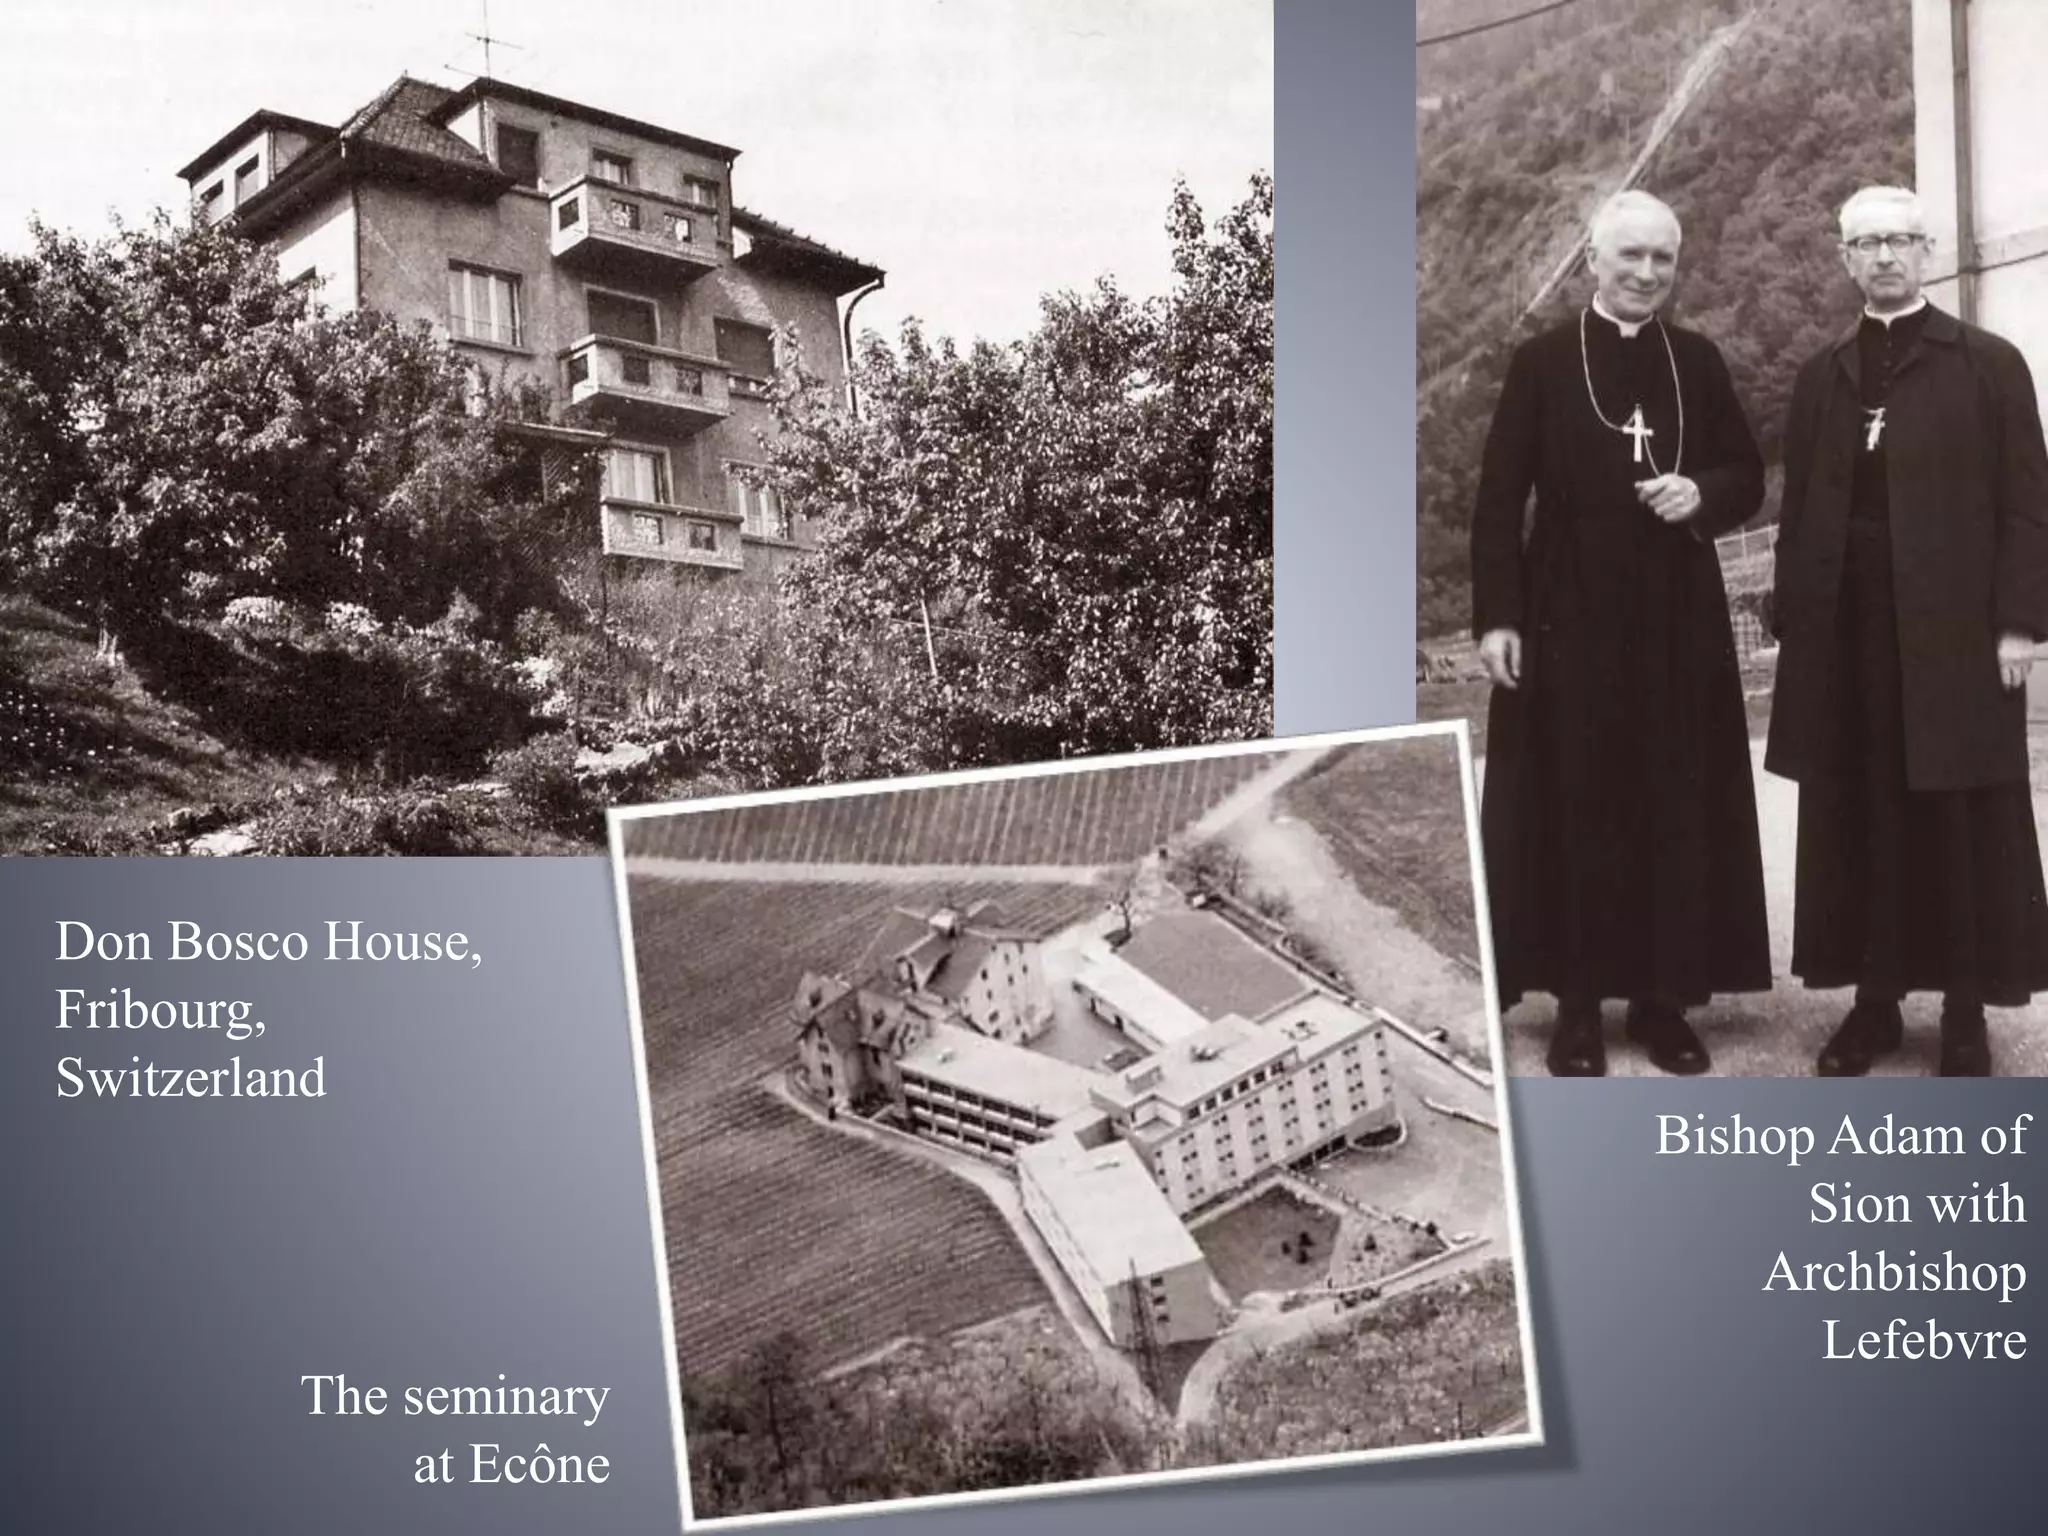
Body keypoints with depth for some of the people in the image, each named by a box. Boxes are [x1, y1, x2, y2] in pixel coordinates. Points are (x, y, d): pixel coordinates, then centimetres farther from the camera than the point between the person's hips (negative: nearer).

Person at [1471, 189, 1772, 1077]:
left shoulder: (1698, 362, 9)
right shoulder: (1540, 362, 0)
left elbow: (1748, 477, 13)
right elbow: (1499, 499, -3)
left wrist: (1701, 494, -10)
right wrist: (1495, 616, -10)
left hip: (1679, 618, 3)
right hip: (1571, 615, -3)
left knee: (1678, 811, 4)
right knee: (1576, 811, 1)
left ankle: (1666, 998, 15)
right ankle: (1578, 1003, 10)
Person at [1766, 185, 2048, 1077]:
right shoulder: (1821, 378, 13)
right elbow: (1800, 510, 11)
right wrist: (1791, 621, 4)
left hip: (1955, 629, -3)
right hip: (1848, 632, 3)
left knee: (1962, 824, 3)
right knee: (1861, 821, 5)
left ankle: (1966, 1013, 12)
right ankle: (1875, 1000, 15)